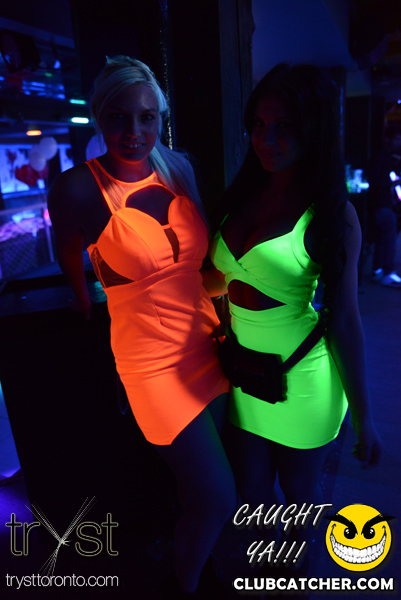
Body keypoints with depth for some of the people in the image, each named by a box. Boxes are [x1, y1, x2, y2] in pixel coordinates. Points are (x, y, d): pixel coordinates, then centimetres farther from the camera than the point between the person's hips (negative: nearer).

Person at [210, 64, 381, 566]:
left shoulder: (331, 214, -13)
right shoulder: (243, 194, 1)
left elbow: (344, 321, -12)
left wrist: (363, 420, -7)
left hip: (302, 379, -4)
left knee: (299, 494, 18)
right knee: (253, 493, 20)